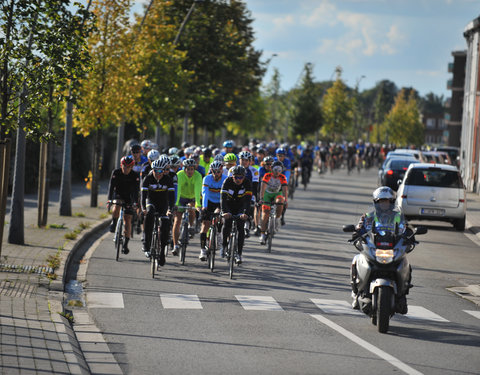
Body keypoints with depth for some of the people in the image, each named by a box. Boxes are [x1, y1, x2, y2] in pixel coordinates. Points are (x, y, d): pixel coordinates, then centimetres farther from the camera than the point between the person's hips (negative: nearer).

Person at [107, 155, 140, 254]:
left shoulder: (135, 175, -19)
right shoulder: (116, 172, -17)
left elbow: (136, 190, -23)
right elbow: (111, 186, -23)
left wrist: (135, 203, -36)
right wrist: (109, 200, -34)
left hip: (129, 198, 0)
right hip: (118, 195, 0)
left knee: (128, 220, -5)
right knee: (116, 207, -34)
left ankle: (126, 244, 1)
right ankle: (114, 223, -4)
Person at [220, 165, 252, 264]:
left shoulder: (247, 183, -22)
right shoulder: (227, 181, -23)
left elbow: (248, 199, -30)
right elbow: (223, 198, -32)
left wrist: (245, 213, -45)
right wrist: (225, 212, -46)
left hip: (241, 207, 0)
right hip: (229, 205, 0)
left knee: (240, 228, -14)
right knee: (226, 225, -20)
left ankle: (239, 254, -10)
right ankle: (224, 245, 6)